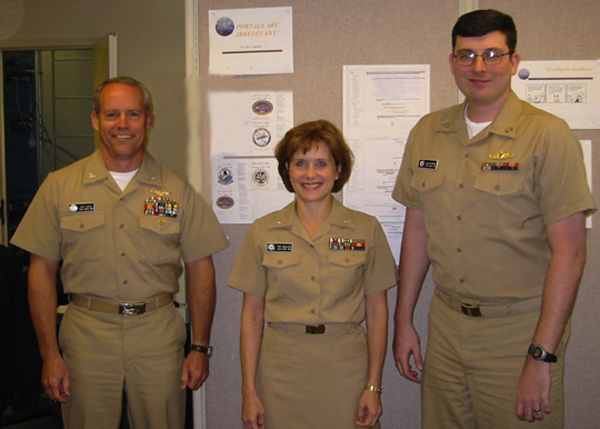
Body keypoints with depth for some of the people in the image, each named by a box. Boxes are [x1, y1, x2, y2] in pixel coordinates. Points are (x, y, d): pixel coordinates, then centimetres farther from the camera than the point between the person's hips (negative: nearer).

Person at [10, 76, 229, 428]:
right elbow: (42, 270, 2)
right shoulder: (60, 186, 2)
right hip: (87, 334, 0)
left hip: (159, 335, 1)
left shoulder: (177, 190, 2)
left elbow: (201, 268, 3)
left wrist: (200, 348, 0)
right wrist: (50, 354, -2)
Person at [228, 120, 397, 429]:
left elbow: (377, 312, 2)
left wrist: (374, 387, -2)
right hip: (282, 369, 0)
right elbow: (251, 314, 2)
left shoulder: (366, 229, 0)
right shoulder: (263, 232, 1)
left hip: (346, 369, 0)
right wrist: (248, 391, -1)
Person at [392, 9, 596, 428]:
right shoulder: (427, 132, 5)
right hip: (446, 326, 5)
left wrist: (542, 356, -17)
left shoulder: (547, 134, -10)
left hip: (519, 332, -4)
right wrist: (404, 321, 9)